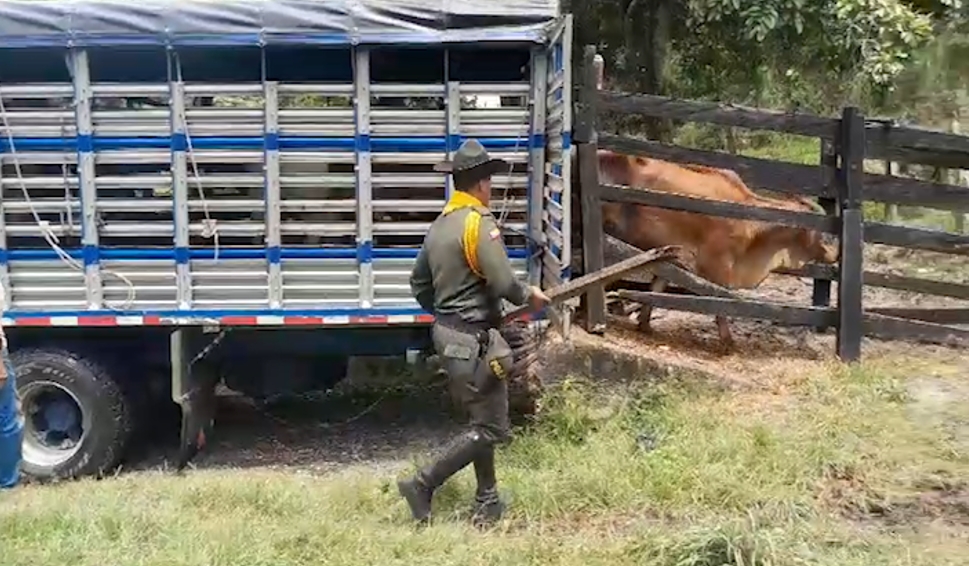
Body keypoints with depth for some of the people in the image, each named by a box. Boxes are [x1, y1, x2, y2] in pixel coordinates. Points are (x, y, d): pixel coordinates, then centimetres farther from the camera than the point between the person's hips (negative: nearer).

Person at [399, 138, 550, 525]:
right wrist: (530, 296, -4)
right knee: (491, 428, -1)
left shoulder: (439, 225, 11)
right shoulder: (479, 222, -16)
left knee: (482, 419, 18)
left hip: (447, 333, 9)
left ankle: (487, 503, 24)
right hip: (473, 340, -9)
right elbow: (503, 283, -23)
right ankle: (423, 486, -3)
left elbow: (419, 284, 19)